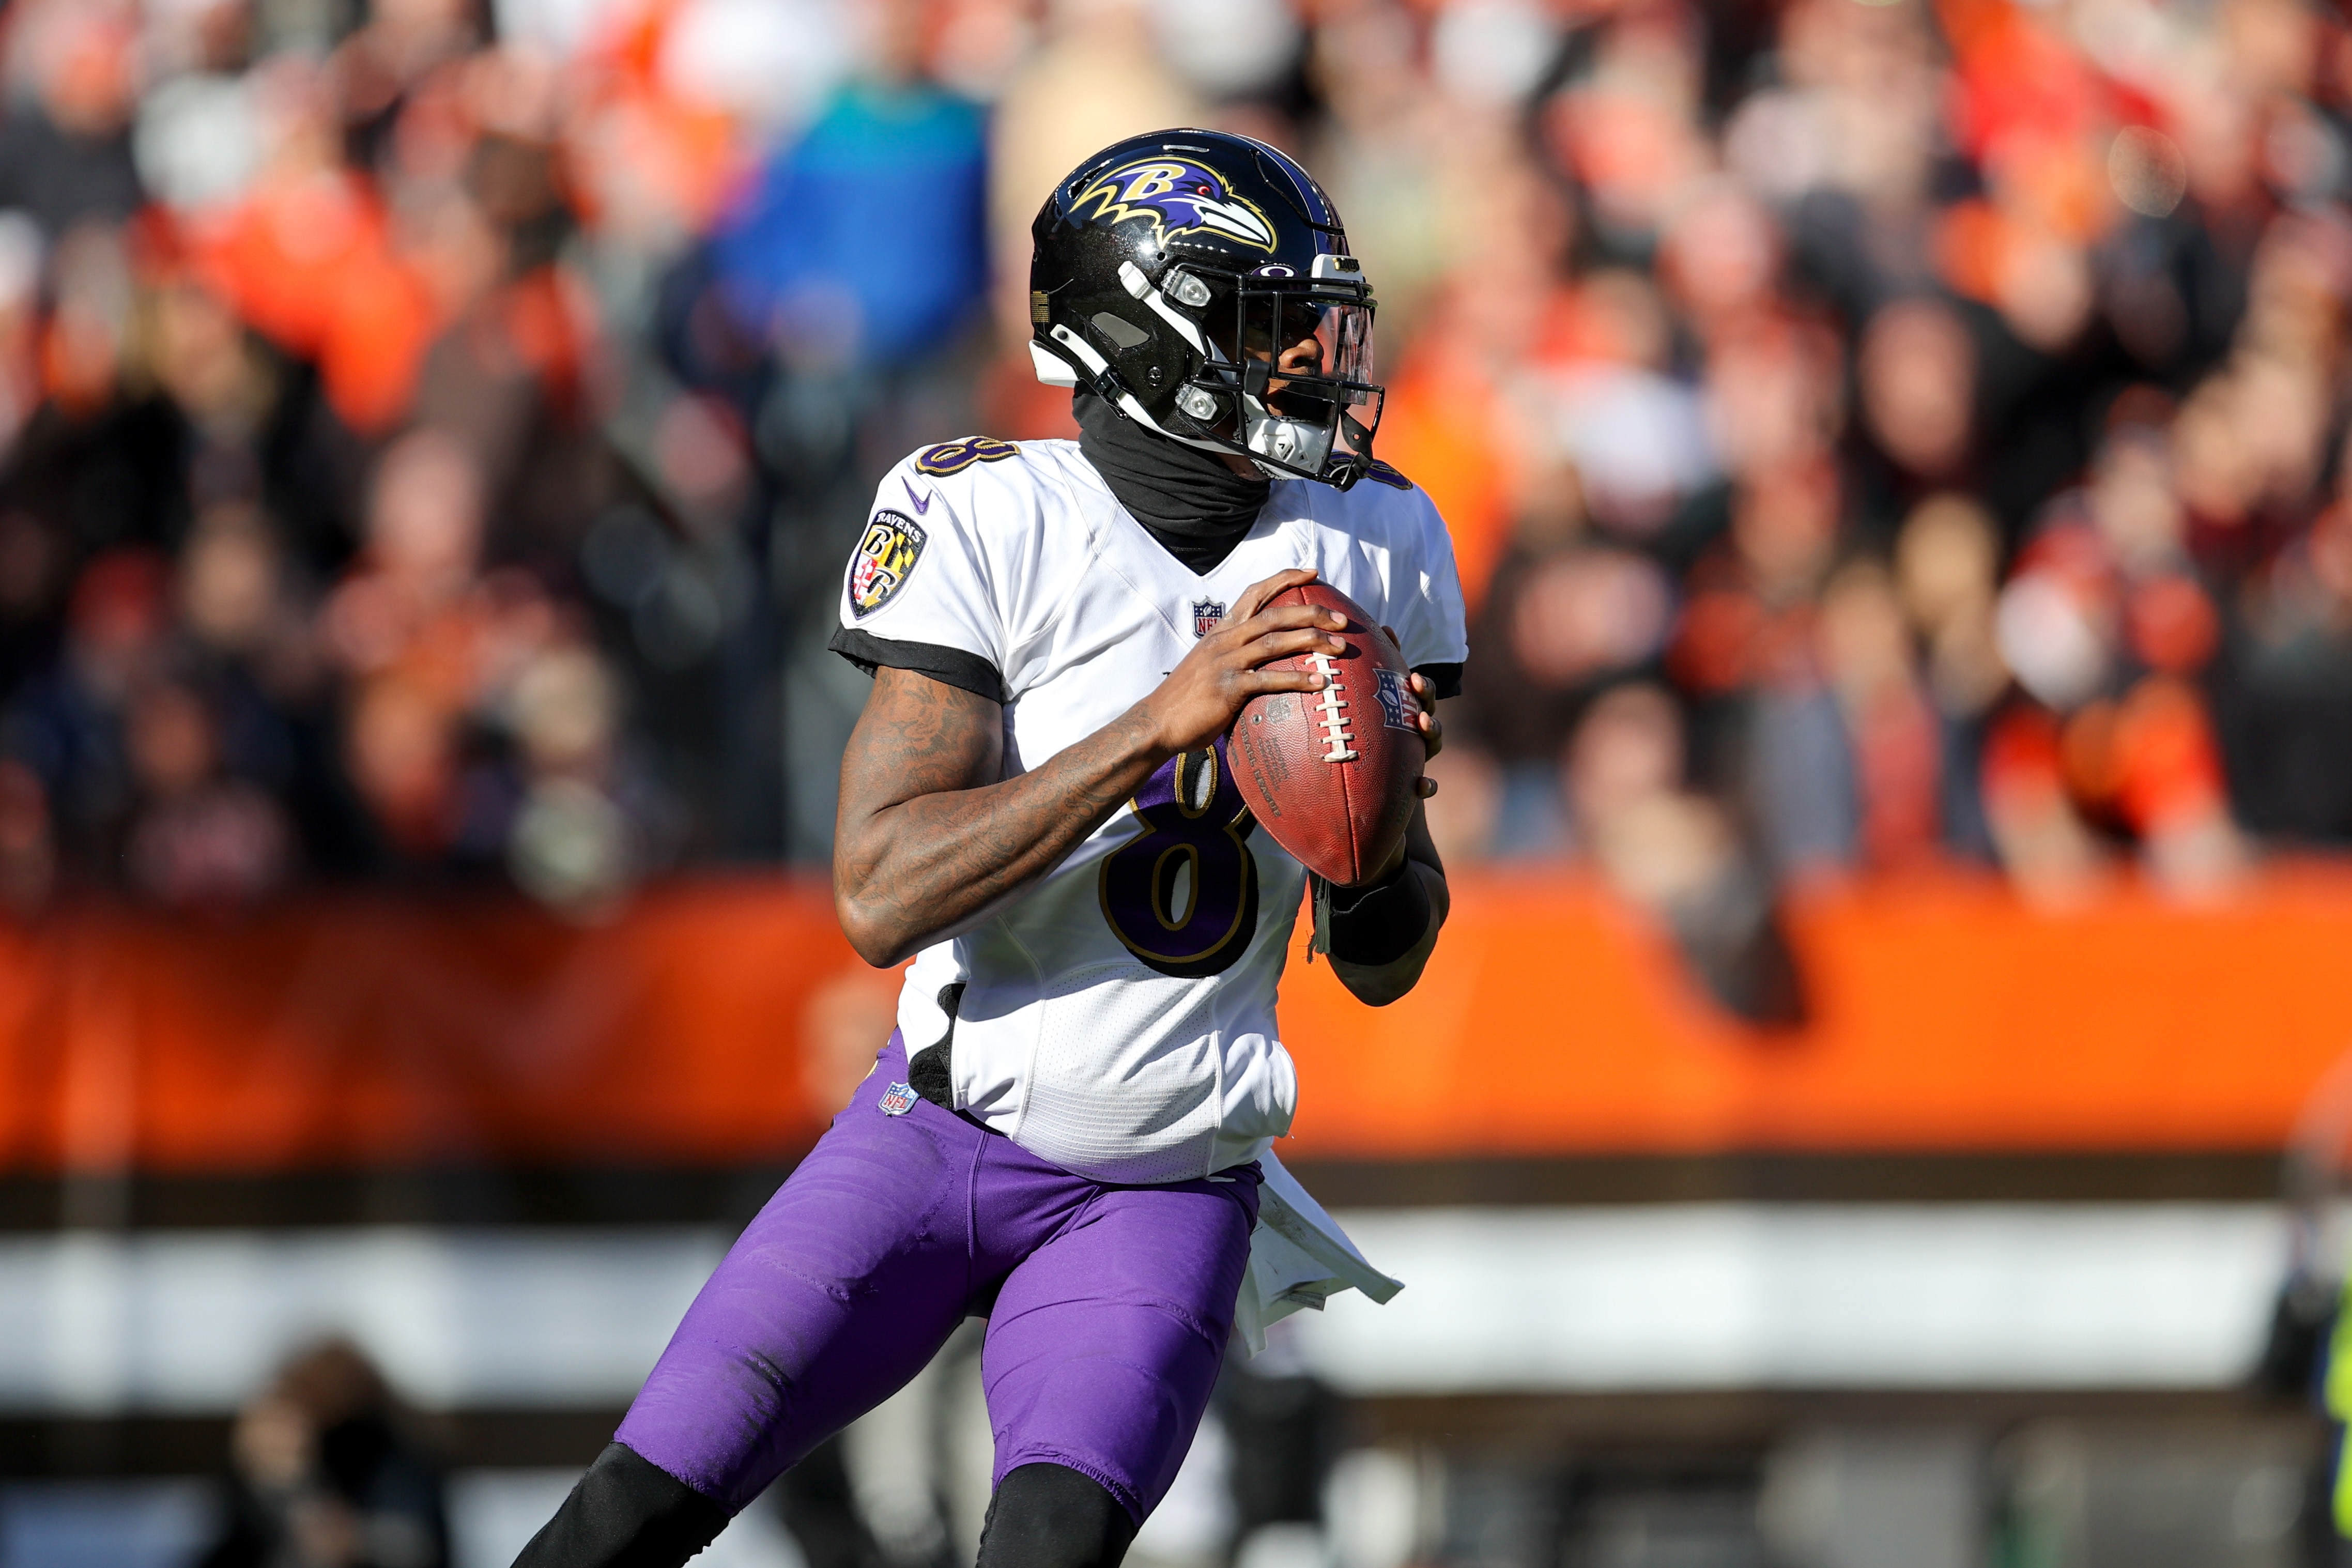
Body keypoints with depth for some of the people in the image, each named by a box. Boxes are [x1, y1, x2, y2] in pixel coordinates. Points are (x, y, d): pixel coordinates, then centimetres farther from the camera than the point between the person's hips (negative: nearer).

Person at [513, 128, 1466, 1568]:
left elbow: (1384, 970, 9)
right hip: (944, 1135, -2)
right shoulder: (993, 526, -11)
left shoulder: (1369, 546, 1)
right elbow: (883, 895, -22)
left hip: (1164, 1192, 2)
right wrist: (1163, 724, -28)